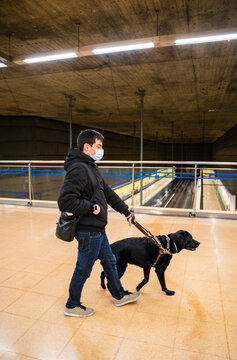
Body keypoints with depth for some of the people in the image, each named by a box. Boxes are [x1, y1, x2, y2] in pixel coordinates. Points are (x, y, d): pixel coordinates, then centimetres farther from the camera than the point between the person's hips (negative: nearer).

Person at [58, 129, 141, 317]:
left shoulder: (92, 167, 11)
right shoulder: (78, 168, -22)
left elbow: (108, 193, 15)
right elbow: (65, 201, -30)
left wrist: (127, 212, 16)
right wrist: (92, 207, -20)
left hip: (98, 230, 10)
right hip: (88, 232, -10)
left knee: (110, 262, 23)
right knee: (83, 270, 9)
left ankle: (119, 295, 43)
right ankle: (72, 306, 33)